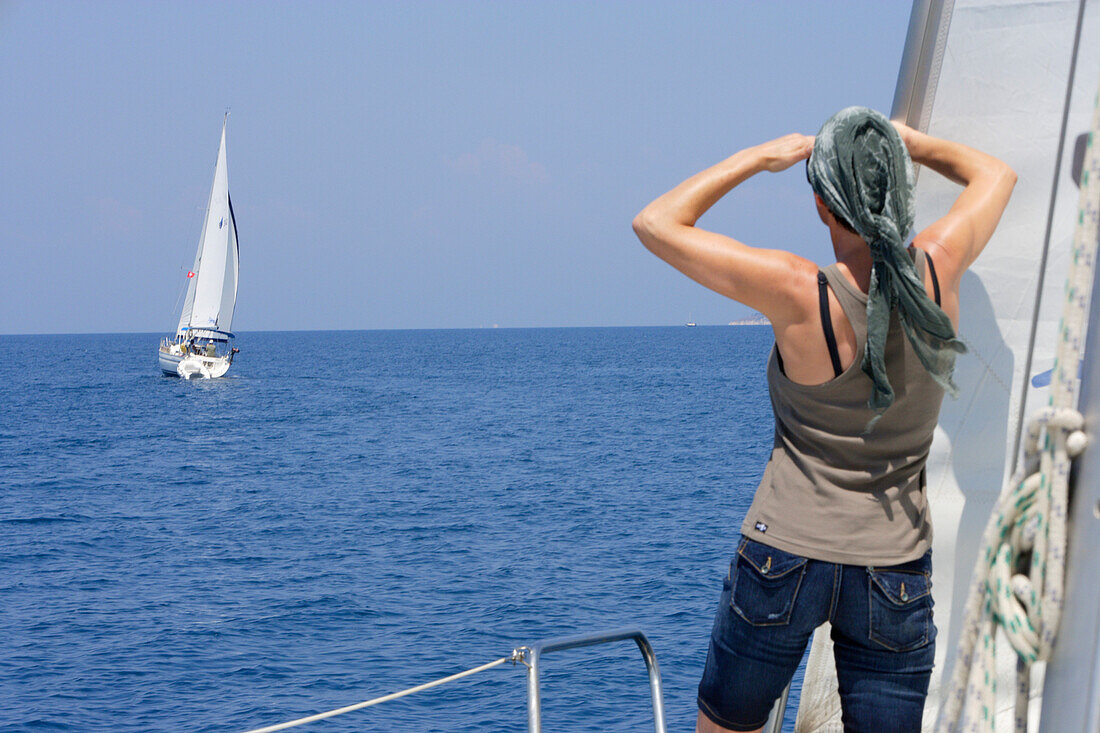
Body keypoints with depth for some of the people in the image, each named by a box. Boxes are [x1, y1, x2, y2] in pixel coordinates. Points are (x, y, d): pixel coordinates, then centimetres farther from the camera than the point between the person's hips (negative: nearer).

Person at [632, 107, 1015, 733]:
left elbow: (655, 223, -10)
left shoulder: (799, 293, -20)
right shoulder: (939, 269, -10)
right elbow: (996, 175, 13)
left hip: (784, 559, -3)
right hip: (897, 575, 3)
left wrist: (761, 157, -4)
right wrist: (905, 141, 19)